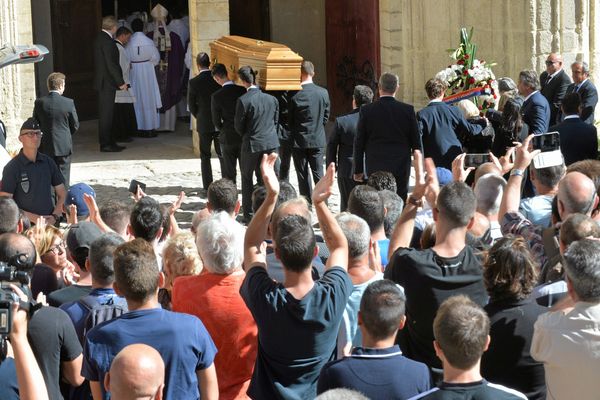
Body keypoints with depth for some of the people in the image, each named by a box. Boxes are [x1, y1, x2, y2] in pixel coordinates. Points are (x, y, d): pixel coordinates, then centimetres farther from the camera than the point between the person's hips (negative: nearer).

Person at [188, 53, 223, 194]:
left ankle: (208, 187, 6)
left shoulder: (194, 82, -12)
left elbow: (191, 105, -5)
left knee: (205, 156, 8)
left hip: (204, 124, -2)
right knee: (222, 155, 12)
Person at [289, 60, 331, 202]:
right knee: (318, 173, 8)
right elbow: (326, 116, 5)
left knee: (303, 175, 6)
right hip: (318, 140, 3)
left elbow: (289, 119, -4)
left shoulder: (294, 94, -14)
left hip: (299, 141, -3)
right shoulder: (323, 93, -4)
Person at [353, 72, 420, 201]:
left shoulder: (366, 111, -3)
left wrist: (358, 170, 9)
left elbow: (359, 143, 1)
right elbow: (416, 142, 2)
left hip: (374, 168, 0)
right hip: (401, 169, 0)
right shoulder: (408, 110, -3)